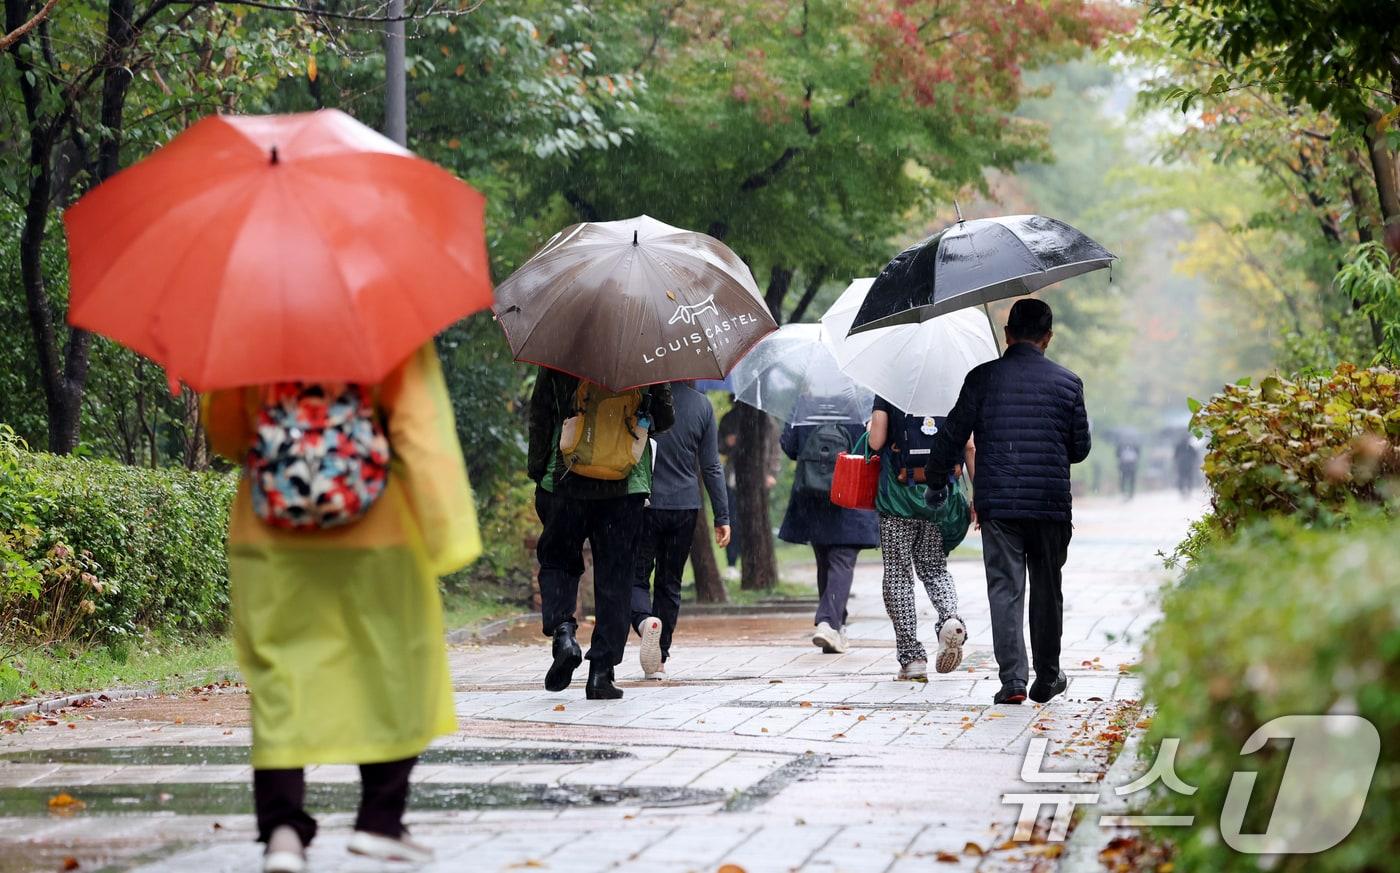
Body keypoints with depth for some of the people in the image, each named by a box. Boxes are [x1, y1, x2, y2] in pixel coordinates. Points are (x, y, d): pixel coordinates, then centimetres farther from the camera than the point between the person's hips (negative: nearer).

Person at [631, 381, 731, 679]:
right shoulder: (702, 404, 0)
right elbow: (711, 467, 4)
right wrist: (722, 517, 8)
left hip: (645, 502, -2)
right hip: (685, 507, 3)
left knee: (635, 576, 6)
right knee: (670, 582, 13)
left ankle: (645, 620, -26)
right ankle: (659, 660, 14)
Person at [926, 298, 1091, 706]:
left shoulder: (983, 378, -1)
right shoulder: (1067, 382, 3)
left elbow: (953, 435, 2)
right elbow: (1081, 448, 8)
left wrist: (935, 481, 17)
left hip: (997, 502, -1)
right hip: (1051, 504, 1)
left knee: (1004, 589, 0)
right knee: (1047, 590, 13)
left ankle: (1012, 679, -11)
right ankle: (1047, 679, 21)